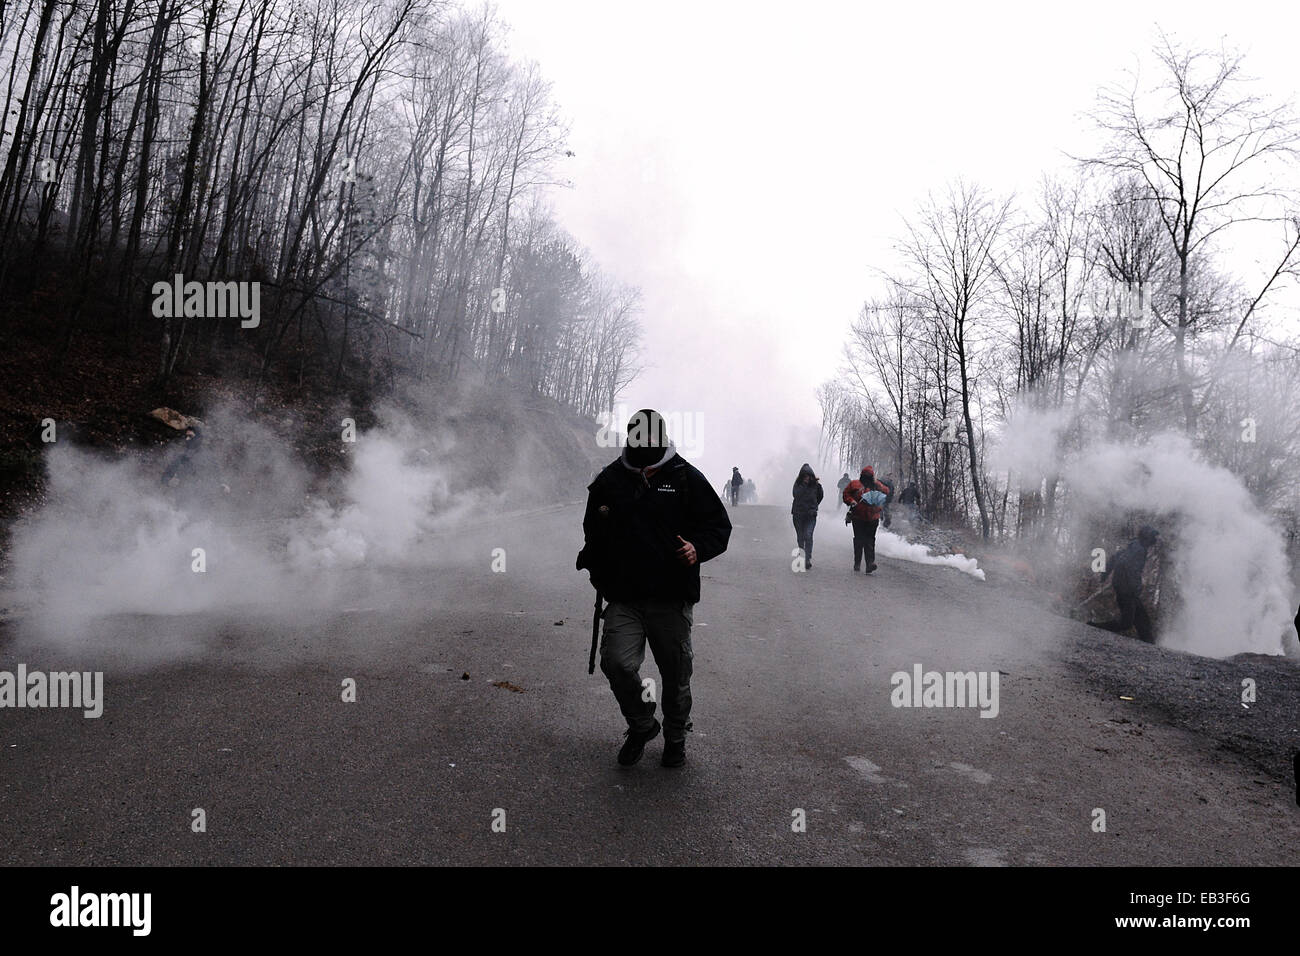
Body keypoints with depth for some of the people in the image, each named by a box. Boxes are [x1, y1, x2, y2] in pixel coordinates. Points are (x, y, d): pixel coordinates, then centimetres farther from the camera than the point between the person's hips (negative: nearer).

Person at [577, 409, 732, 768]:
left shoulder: (686, 478, -2)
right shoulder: (609, 481, 5)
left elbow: (719, 525, 2)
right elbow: (594, 533, 19)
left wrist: (698, 548, -17)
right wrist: (591, 561, 1)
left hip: (672, 599, -1)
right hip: (624, 599, 1)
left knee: (675, 673, 10)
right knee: (616, 663, -13)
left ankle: (675, 736, 36)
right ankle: (641, 725, 16)